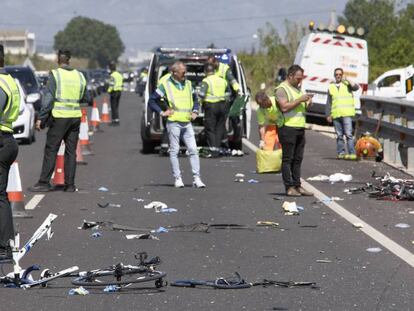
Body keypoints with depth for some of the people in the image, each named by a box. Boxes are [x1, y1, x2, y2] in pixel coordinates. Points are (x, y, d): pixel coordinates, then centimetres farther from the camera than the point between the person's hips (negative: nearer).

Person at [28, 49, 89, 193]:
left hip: (59, 116, -5)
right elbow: (86, 98, 14)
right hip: (75, 117, 5)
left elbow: (48, 98, -13)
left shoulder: (55, 75, -7)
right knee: (71, 151, 9)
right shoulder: (79, 76, 7)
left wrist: (41, 118, -10)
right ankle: (70, 184, 8)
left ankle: (44, 182, -3)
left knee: (51, 150, -1)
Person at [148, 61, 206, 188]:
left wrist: (195, 111, 13)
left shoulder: (188, 84, 14)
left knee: (193, 150, -3)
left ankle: (196, 178, -2)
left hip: (187, 123, 4)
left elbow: (195, 99, 29)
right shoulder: (166, 85, -1)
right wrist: (162, 112, -6)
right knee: (174, 151, 0)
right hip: (174, 123, -4)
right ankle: (177, 178, 5)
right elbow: (152, 100, 2)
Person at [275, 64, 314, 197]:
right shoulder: (282, 89, -6)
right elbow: (284, 107, -19)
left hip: (300, 127, 8)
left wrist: (308, 103, 6)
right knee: (287, 158, -5)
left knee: (297, 159, 9)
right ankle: (289, 187, -5)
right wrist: (300, 100, -17)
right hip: (288, 127, -8)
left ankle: (297, 186, 13)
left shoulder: (297, 88, 20)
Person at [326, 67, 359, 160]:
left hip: (346, 114, -4)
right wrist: (328, 115, 10)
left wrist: (348, 81, -19)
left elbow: (356, 87, -12)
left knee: (348, 134, -12)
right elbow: (329, 103, 17)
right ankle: (340, 152, 11)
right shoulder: (331, 87, 16)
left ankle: (352, 153, -15)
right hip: (336, 114, 4)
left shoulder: (347, 84, 8)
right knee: (339, 135, 6)